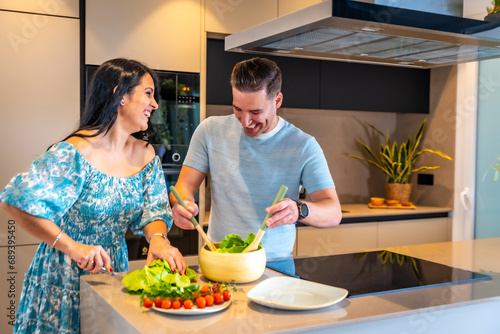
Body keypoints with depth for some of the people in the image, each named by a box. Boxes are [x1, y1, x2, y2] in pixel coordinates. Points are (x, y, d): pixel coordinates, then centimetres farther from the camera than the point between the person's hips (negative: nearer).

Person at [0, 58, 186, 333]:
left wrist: (157, 238, -22)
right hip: (65, 273, -6)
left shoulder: (145, 154, 0)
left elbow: (153, 208, 1)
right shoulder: (76, 153, -22)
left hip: (114, 267, 6)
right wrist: (71, 246, -28)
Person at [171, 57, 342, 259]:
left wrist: (299, 210, -27)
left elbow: (334, 213, -5)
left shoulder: (303, 146, 0)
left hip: (274, 263, -1)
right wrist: (181, 204, -16)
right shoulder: (210, 131, 7)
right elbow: (186, 184, 9)